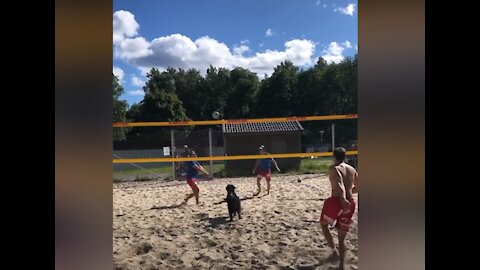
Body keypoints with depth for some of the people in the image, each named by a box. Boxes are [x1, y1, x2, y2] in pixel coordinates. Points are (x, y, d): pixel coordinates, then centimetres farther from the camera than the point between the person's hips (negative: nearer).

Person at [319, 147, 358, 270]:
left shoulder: (334, 168, -3)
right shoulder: (352, 169, 15)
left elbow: (339, 182, -22)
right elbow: (357, 187, 22)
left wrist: (343, 199, -33)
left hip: (336, 201, -5)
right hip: (350, 203, 6)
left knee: (324, 224, 23)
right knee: (342, 238, 14)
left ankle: (334, 251, 14)